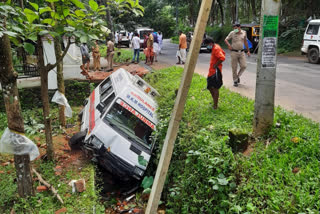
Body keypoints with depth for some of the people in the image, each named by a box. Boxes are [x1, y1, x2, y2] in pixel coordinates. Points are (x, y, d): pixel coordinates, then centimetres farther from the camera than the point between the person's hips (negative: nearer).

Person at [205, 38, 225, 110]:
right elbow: (223, 53, 25)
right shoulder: (215, 47, 12)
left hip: (215, 71, -11)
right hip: (211, 71, 11)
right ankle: (214, 101, 29)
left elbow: (222, 58, -29)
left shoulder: (216, 49, -17)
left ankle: (215, 106, 0)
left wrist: (216, 65, -19)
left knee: (215, 88, -6)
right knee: (210, 87, 16)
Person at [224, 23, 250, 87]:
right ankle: (235, 81, 14)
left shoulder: (244, 33, 6)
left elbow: (245, 42, 16)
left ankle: (238, 76, 19)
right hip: (234, 52, -2)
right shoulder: (232, 33, -3)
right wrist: (229, 45, -19)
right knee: (234, 67, 1)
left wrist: (248, 51, 17)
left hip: (241, 52, 3)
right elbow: (226, 40, 1)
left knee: (244, 66, -7)